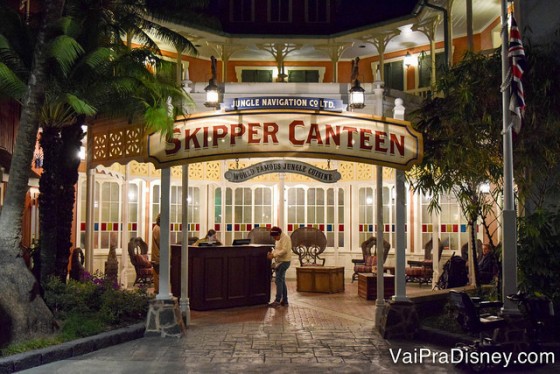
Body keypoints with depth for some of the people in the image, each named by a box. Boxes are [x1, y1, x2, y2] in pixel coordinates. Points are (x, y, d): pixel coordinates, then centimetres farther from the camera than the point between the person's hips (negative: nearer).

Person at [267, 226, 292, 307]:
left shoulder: (285, 238, -15)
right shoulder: (278, 239, 16)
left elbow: (284, 251, -23)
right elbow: (276, 249, 21)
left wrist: (274, 255, -22)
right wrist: (272, 253, 1)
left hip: (284, 261, -10)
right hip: (280, 262, 10)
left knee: (279, 281, -11)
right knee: (281, 281, 12)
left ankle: (277, 301, -9)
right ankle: (284, 301, 18)